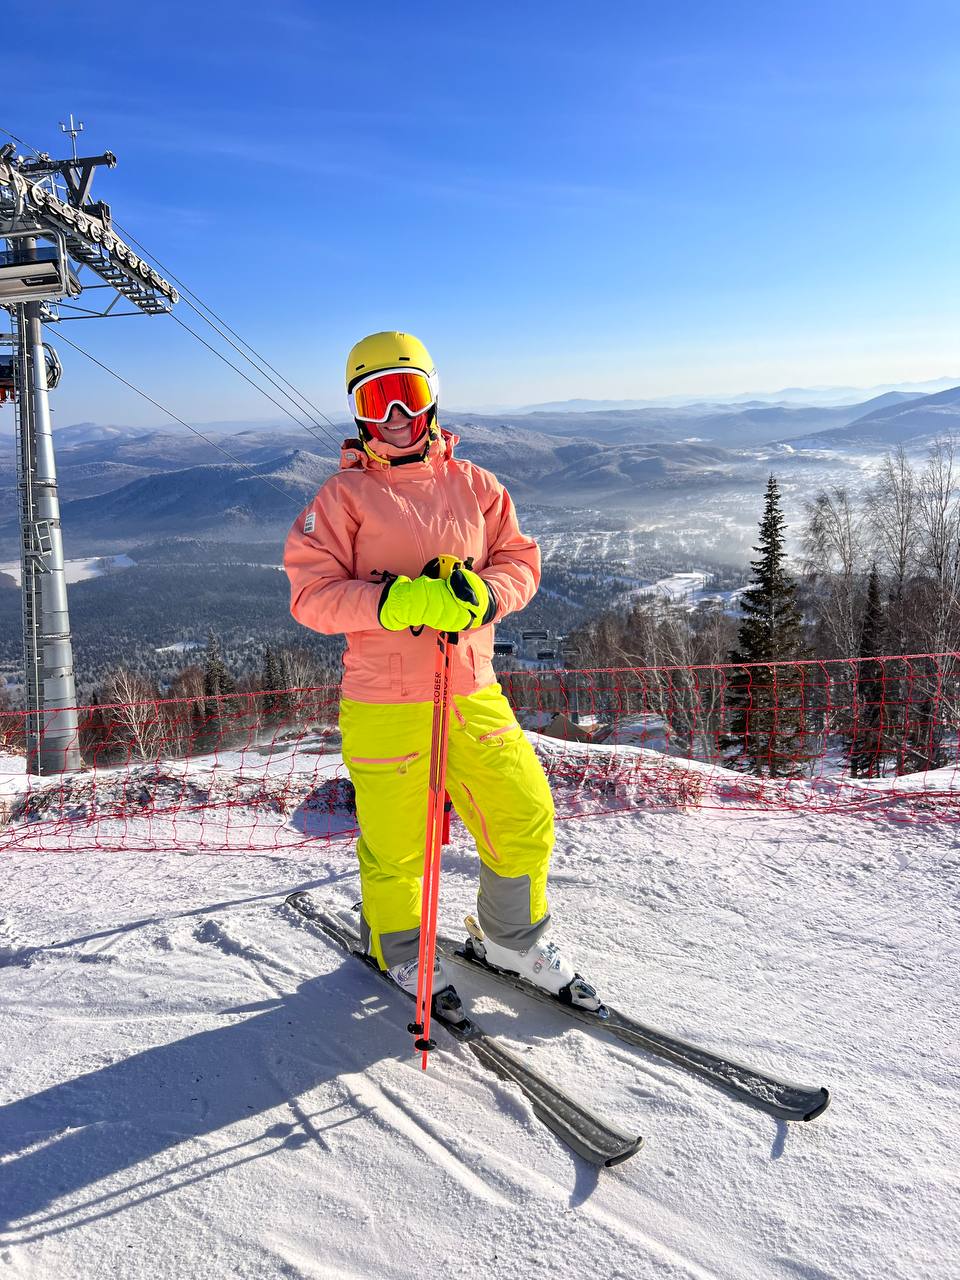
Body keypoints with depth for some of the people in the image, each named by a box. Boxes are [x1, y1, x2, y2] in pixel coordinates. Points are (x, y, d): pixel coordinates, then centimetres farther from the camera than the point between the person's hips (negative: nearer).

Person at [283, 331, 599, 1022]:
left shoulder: (473, 484, 7)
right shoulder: (345, 494, -4)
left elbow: (520, 559, 8)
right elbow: (312, 594, -10)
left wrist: (481, 595, -14)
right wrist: (400, 601, -23)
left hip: (473, 693, 4)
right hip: (385, 705, -4)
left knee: (525, 820, 11)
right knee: (395, 844, 9)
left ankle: (516, 940, 38)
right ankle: (400, 951, 40)